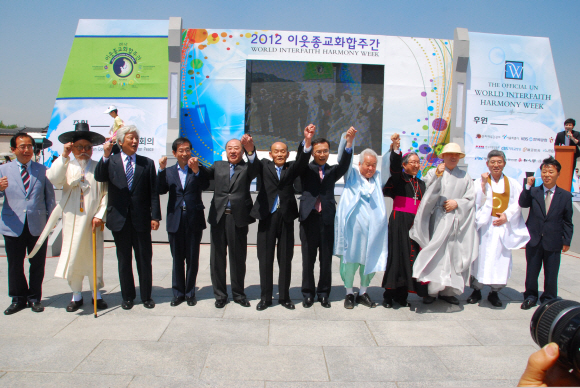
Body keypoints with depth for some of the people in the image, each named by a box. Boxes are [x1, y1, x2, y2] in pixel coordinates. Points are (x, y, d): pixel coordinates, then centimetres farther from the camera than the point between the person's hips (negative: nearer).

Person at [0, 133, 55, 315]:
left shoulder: (42, 170, 8)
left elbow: (50, 196, 10)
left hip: (37, 225, 0)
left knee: (37, 264, 7)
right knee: (15, 265, 8)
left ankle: (35, 298, 21)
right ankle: (18, 298, 23)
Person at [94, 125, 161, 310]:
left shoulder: (147, 163, 5)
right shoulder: (111, 162, 5)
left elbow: (153, 192, 2)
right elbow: (99, 177, -13)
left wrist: (155, 216, -5)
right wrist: (105, 156, -25)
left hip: (141, 219, 0)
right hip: (119, 219, 1)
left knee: (144, 260, 5)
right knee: (124, 260, 11)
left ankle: (146, 296, 19)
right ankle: (127, 297, 24)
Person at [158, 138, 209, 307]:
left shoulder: (198, 168, 4)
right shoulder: (168, 171, 10)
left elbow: (205, 185, -13)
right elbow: (161, 190, -3)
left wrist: (196, 170, -29)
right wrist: (161, 169, -13)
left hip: (194, 220, -2)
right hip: (175, 221, 2)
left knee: (192, 259, 5)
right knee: (177, 259, 9)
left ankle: (190, 293, 17)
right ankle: (178, 293, 20)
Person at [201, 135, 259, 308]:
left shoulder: (247, 168, 6)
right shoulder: (218, 166, 15)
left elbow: (255, 170, -16)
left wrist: (251, 151, -34)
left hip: (238, 218, -2)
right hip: (218, 217, 2)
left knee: (238, 258, 7)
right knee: (217, 257, 7)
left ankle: (238, 294, 22)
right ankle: (220, 294, 21)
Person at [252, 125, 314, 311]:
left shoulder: (292, 168, 8)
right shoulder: (264, 166, 7)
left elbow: (302, 161, -12)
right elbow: (254, 164, -14)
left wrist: (307, 141, -32)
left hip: (286, 218, 1)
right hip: (267, 217, 0)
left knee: (285, 259, 8)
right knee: (265, 258, 5)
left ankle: (284, 296, 21)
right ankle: (265, 297, 18)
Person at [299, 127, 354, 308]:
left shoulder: (332, 171, 11)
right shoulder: (306, 169, 7)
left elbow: (344, 165, -7)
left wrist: (349, 142, -22)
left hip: (327, 219, 1)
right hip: (309, 218, -1)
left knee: (326, 259, 7)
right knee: (308, 259, 7)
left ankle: (323, 293, 21)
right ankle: (308, 293, 19)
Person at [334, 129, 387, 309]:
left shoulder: (378, 177, 17)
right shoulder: (352, 174, 8)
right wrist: (348, 139, -19)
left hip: (373, 226, 3)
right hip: (353, 225, -3)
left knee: (370, 259, 6)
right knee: (351, 258, -1)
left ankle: (363, 292, 21)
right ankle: (349, 293, 14)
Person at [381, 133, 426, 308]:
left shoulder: (421, 184, 18)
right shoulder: (398, 179, 2)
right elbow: (394, 166, -19)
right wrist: (395, 149, -35)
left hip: (415, 224, 5)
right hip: (399, 223, -5)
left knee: (411, 256, 3)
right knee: (396, 256, -5)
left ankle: (401, 294, 11)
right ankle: (389, 295, 4)